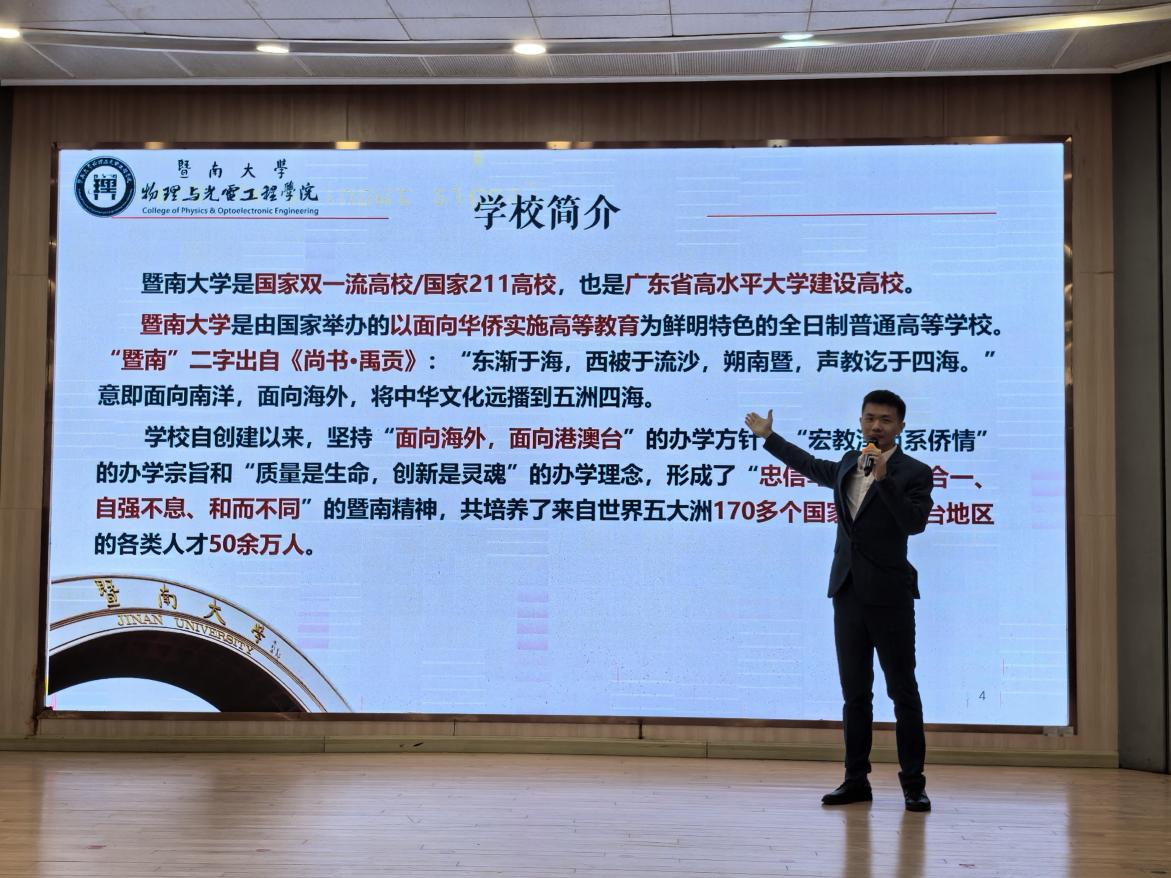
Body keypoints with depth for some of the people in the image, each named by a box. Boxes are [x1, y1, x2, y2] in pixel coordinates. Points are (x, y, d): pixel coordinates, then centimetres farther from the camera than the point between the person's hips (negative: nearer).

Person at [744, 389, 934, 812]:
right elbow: (812, 467, 33)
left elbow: (914, 522, -20)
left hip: (889, 595, -6)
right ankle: (856, 780, 14)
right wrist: (769, 437, 40)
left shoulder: (914, 473, -5)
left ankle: (913, 784, 4)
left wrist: (883, 478, -26)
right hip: (848, 592, 6)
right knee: (854, 693, 9)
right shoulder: (848, 464, 13)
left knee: (903, 693, -1)